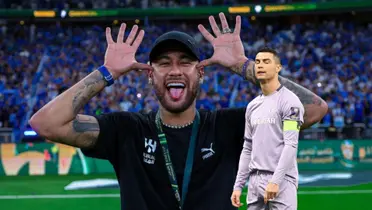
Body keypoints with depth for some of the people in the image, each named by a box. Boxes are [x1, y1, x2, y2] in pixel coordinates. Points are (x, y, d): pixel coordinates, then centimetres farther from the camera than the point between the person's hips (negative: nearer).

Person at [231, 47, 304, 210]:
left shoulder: (289, 101, -6)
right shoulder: (253, 105, 17)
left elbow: (290, 145, -14)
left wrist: (275, 180, -22)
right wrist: (238, 185, 14)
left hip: (281, 182, -7)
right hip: (255, 181, 7)